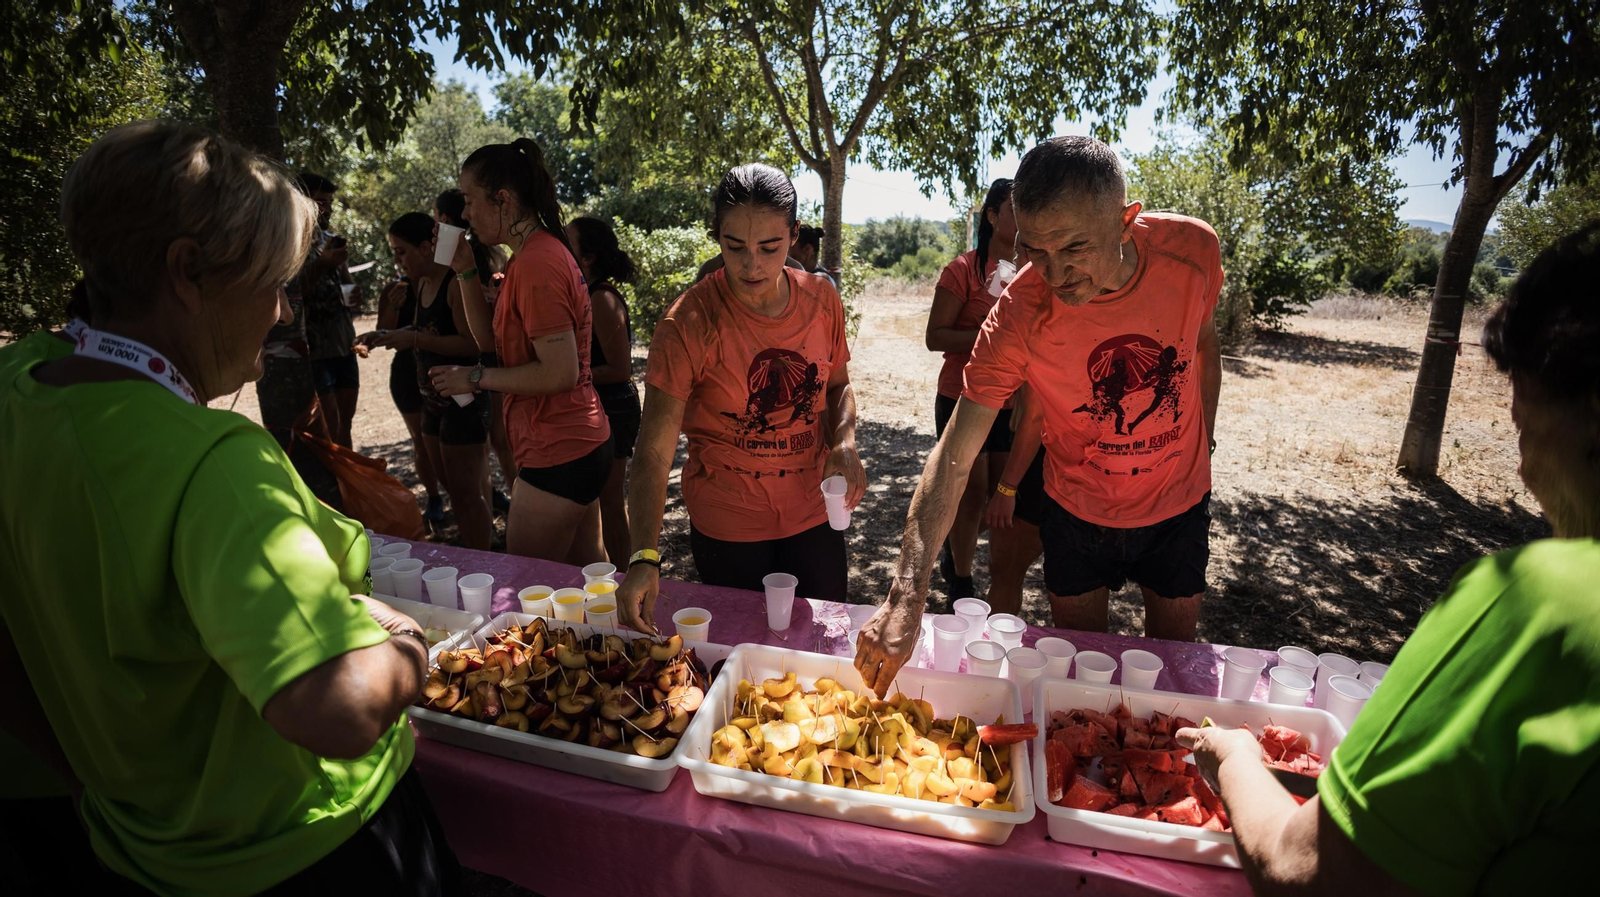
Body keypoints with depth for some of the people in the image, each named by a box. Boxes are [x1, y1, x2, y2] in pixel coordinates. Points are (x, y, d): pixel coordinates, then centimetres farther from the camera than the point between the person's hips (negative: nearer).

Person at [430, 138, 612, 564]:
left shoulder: (536, 263, -19)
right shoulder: (545, 250, 13)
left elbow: (560, 372, -24)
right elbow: (496, 343, 17)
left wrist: (476, 378, -14)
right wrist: (467, 272, 9)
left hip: (558, 455, -10)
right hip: (583, 445, 10)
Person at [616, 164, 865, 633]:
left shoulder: (821, 299, -7)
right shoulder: (689, 322, -20)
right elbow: (654, 451, -22)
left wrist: (844, 444, -11)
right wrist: (644, 559, -33)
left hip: (813, 513, 4)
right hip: (727, 527, -3)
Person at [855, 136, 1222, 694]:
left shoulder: (1193, 249, -22)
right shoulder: (1018, 316, -29)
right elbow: (953, 458, -32)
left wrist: (1203, 444, 9)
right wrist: (907, 597, -41)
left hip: (1179, 502, 2)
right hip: (1078, 512, -2)